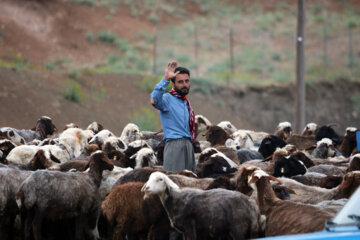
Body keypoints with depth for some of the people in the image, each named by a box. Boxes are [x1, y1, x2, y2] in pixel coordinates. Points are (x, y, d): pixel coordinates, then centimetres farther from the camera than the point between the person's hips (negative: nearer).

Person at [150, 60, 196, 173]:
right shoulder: (167, 99, -5)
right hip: (175, 144, -9)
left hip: (188, 145, 9)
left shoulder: (185, 102, 22)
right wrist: (165, 79, -34)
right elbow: (155, 101, -30)